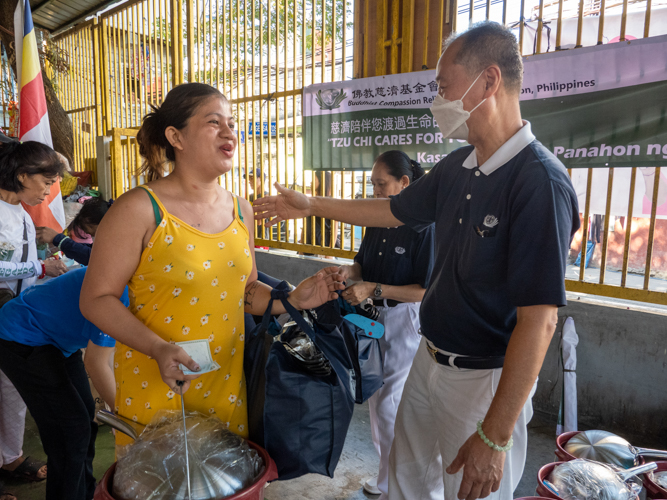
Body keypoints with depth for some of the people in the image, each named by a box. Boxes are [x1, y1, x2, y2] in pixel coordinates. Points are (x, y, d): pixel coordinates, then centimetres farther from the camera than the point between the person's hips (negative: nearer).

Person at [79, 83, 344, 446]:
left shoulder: (240, 211, 5)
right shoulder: (139, 209, -11)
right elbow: (97, 299, -10)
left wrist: (293, 299, -3)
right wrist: (159, 349, -23)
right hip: (155, 388, -4)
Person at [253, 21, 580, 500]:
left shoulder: (540, 182, -25)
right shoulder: (456, 168, 1)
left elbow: (539, 320, -27)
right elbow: (394, 210, 17)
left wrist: (494, 437, -23)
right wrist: (311, 205, 19)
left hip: (485, 379, -7)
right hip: (429, 361, 8)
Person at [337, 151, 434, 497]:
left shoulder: (424, 226, -18)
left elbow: (425, 290, -19)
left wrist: (374, 290, -24)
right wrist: (350, 271, -8)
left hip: (405, 320, -7)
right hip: (374, 316, 8)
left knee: (388, 404, 1)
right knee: (375, 395, 18)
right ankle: (388, 467, 39)